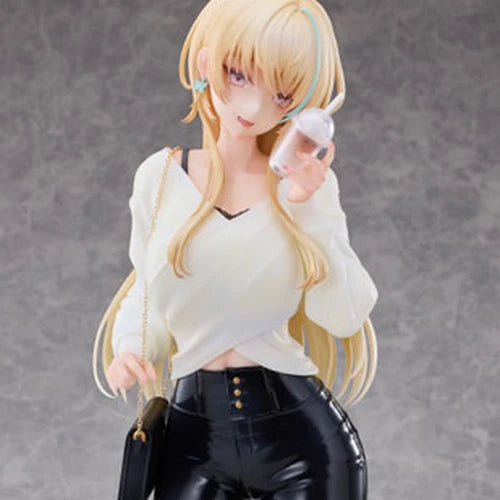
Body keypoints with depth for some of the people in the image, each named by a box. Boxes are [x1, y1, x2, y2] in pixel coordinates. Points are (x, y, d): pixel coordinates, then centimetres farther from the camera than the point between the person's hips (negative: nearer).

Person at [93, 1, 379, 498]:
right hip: (194, 435, 1)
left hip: (303, 434, -1)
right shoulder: (160, 176, -2)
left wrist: (307, 206, -17)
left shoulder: (307, 181, -3)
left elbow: (344, 317, -9)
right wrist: (131, 349, -10)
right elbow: (149, 288, 9)